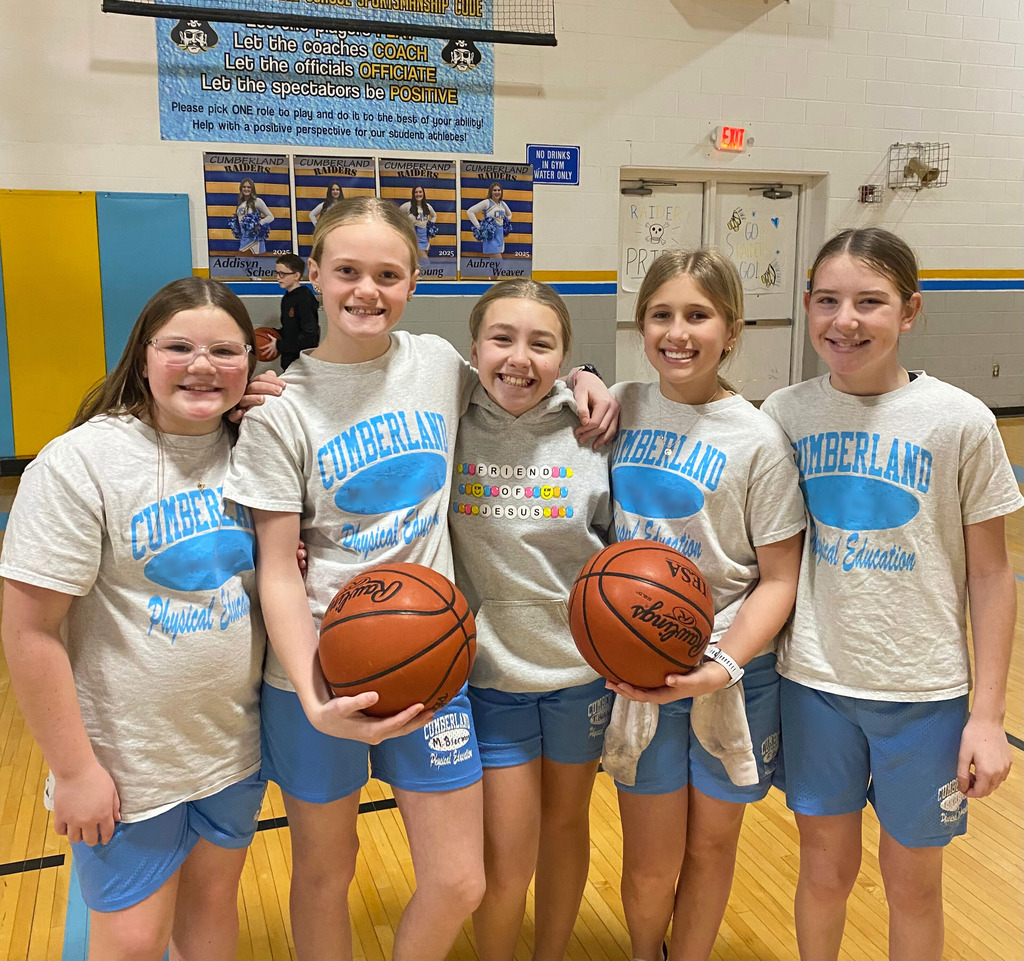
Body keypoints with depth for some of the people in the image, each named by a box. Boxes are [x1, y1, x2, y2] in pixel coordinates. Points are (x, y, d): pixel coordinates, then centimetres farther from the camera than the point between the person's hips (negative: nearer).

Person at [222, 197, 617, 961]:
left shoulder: (438, 363, 0)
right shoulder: (283, 408, -9)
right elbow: (277, 571, -9)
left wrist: (579, 380, 3)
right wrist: (315, 702, -22)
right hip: (322, 673, -2)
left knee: (459, 885, 7)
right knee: (324, 871, 16)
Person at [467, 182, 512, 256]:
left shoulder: (503, 204, 10)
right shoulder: (487, 202, -9)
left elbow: (509, 214, 33)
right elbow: (469, 212, -12)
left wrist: (506, 224, 16)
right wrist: (479, 227, -13)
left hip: (500, 235, 7)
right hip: (491, 236, -7)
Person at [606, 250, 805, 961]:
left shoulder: (758, 439, -10)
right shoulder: (622, 409, -1)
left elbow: (779, 578, -7)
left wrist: (724, 666, -20)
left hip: (733, 671, -1)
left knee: (712, 845, 15)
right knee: (650, 866, 10)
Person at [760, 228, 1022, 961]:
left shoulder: (961, 423, -11)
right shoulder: (785, 413, -5)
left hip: (924, 694, -1)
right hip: (814, 685, 1)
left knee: (914, 881, 16)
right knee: (826, 868, 17)